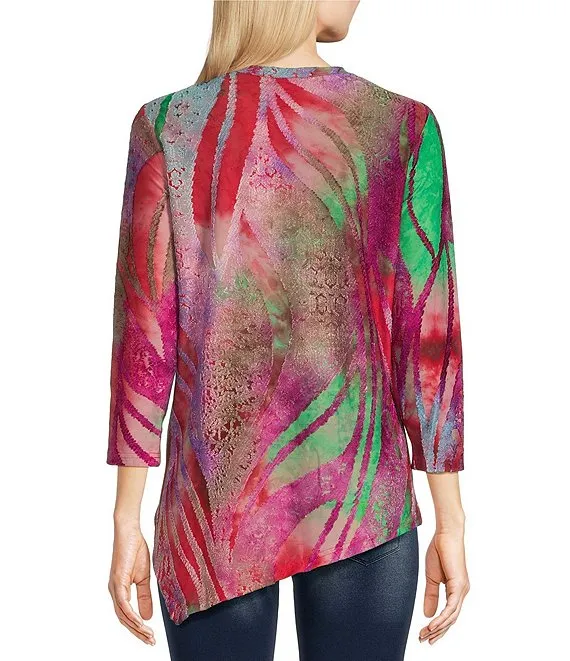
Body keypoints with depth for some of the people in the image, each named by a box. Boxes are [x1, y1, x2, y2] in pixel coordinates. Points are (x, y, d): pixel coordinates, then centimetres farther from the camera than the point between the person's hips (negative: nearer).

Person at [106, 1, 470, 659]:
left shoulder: (166, 127, -6)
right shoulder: (404, 127, -5)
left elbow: (143, 338, -7)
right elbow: (428, 340, -5)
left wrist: (127, 519, 1)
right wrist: (451, 524, 3)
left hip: (219, 503, 0)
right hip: (360, 501, 0)